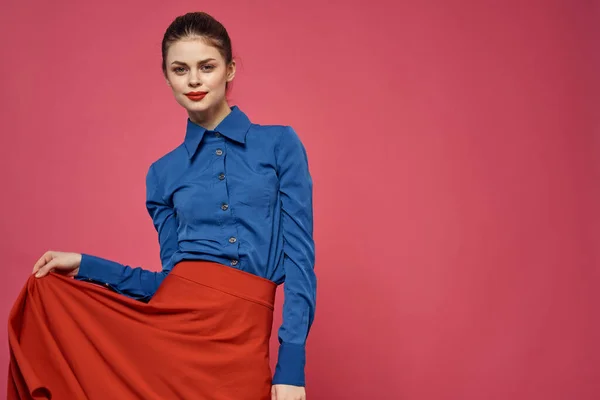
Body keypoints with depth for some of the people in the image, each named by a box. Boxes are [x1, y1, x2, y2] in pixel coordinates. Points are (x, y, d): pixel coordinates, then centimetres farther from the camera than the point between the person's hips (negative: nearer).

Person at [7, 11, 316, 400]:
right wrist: (84, 266, 9)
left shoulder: (280, 143, 2)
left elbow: (299, 255, -3)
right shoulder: (164, 173, 10)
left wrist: (291, 364, -11)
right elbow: (171, 279, 12)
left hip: (242, 340, -2)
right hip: (170, 328, 2)